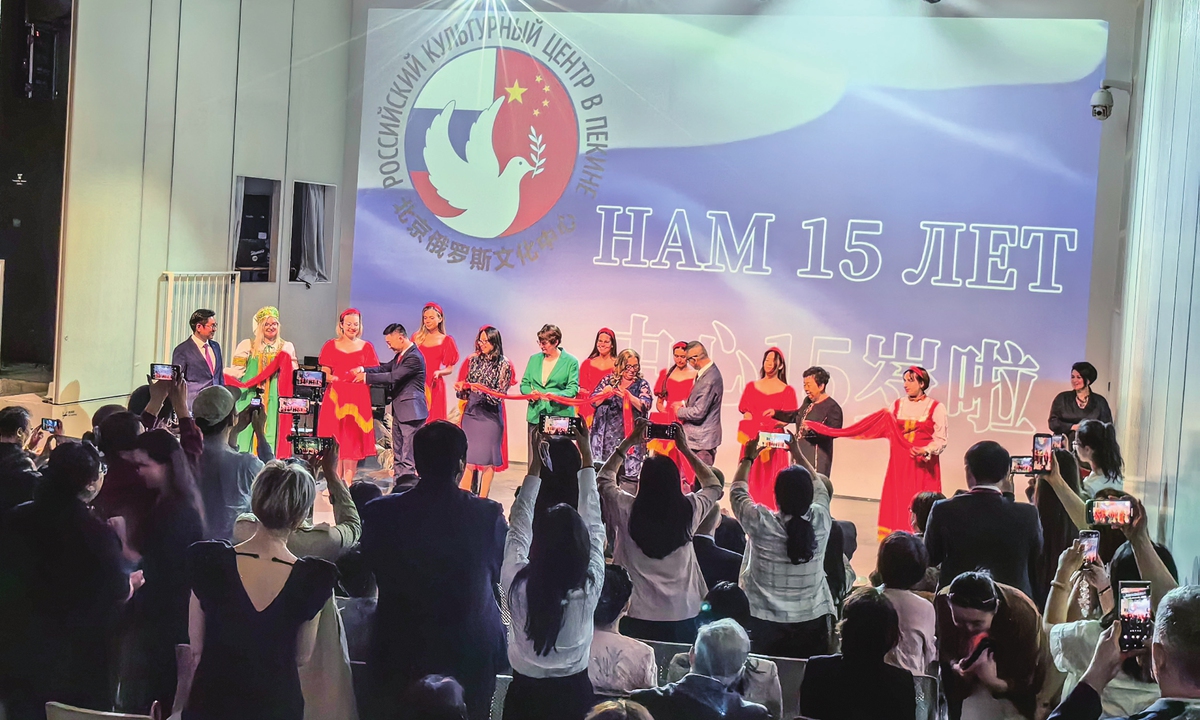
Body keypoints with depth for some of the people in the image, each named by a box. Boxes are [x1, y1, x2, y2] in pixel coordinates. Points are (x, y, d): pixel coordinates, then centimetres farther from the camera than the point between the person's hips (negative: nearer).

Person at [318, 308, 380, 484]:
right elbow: (325, 373, 8)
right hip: (335, 396, 0)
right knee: (336, 437, -2)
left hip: (358, 398, 0)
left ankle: (348, 481, -2)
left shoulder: (366, 347, 10)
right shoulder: (331, 346, 11)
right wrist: (331, 378, -14)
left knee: (353, 438, -3)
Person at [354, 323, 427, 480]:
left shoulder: (414, 357, -19)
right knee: (398, 454, 16)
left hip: (411, 411, -11)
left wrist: (366, 377, -17)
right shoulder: (401, 355, 13)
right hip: (399, 411, 11)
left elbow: (393, 377, -24)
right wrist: (363, 369, -2)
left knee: (408, 458, -8)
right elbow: (385, 368, 14)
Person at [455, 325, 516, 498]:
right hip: (471, 411, 3)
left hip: (490, 414, -3)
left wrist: (483, 390, -21)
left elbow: (501, 394, -7)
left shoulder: (503, 365, -5)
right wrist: (461, 388, -8)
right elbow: (466, 392, 13)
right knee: (468, 458, 2)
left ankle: (482, 500, 10)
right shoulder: (473, 360, 7)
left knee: (487, 460, 2)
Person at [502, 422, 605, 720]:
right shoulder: (589, 587, -22)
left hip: (525, 693, 0)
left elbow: (518, 525, -7)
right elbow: (594, 525, -9)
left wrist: (535, 463, -1)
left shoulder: (517, 583, -23)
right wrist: (587, 457, -2)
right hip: (574, 692, 0)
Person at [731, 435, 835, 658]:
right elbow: (819, 490, 14)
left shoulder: (762, 523, -16)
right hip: (812, 622, 2)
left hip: (765, 621, -2)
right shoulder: (821, 520, -9)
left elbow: (737, 492, 4)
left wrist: (748, 458, 18)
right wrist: (798, 454, 24)